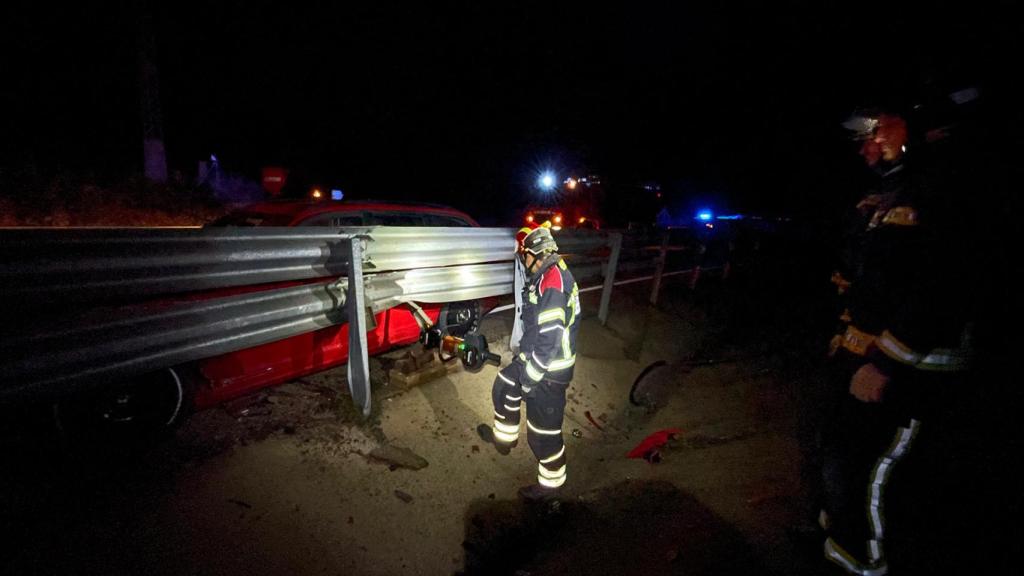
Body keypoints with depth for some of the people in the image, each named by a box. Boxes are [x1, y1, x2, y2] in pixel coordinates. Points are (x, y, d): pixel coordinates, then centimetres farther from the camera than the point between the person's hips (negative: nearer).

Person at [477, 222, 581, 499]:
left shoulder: (551, 283, -27)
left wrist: (530, 378, -20)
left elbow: (550, 339, -29)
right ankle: (504, 437, 47)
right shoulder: (551, 273, 5)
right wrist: (523, 354, 25)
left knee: (543, 430, 8)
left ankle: (551, 482, 31)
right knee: (504, 386, 27)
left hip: (550, 369, -10)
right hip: (536, 356, 10)